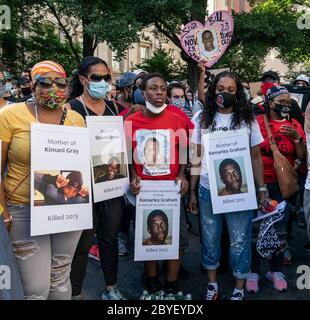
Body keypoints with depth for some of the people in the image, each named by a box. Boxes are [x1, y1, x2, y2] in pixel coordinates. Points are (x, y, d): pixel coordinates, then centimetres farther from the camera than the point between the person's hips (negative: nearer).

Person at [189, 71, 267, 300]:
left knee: (240, 240, 7)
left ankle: (239, 289, 25)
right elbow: (197, 157, 5)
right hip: (208, 189, 1)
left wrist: (261, 188, -1)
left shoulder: (247, 119, 2)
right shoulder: (203, 118, 4)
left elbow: (256, 157, 5)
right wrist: (192, 191, 3)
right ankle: (212, 284, 31)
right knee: (210, 238, 13)